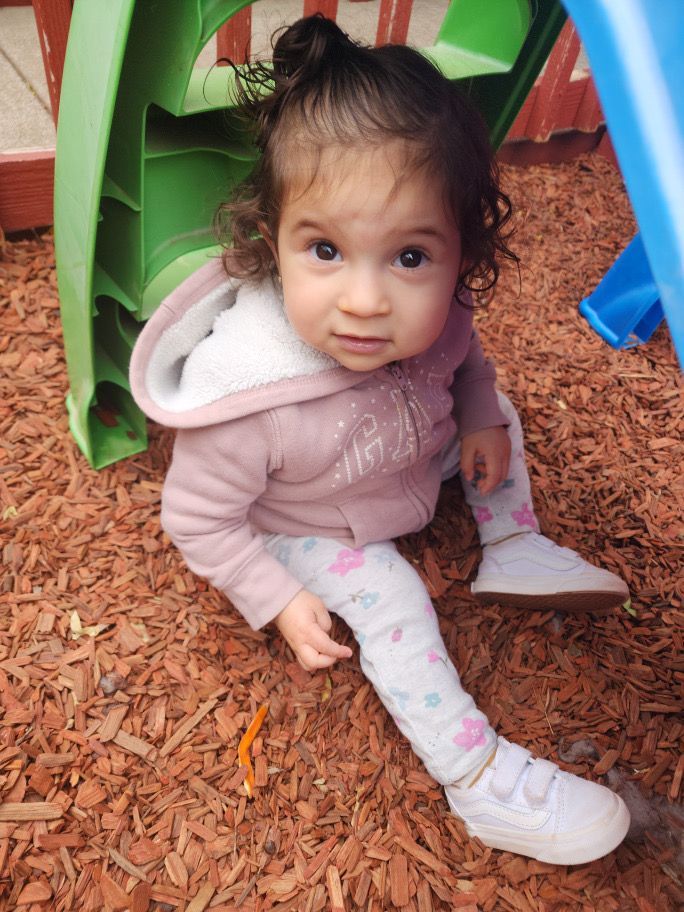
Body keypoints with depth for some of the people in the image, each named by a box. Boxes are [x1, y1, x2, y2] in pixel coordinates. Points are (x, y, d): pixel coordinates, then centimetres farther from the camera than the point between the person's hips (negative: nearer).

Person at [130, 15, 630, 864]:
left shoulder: (425, 312, -29)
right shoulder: (249, 402, -43)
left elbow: (462, 361, -1)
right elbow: (196, 518, -25)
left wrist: (479, 419, -15)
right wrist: (279, 601, -21)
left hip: (419, 455, 6)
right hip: (310, 532, -5)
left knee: (494, 411, 6)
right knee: (392, 601, -18)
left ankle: (515, 551, 17)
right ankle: (476, 777, 0)